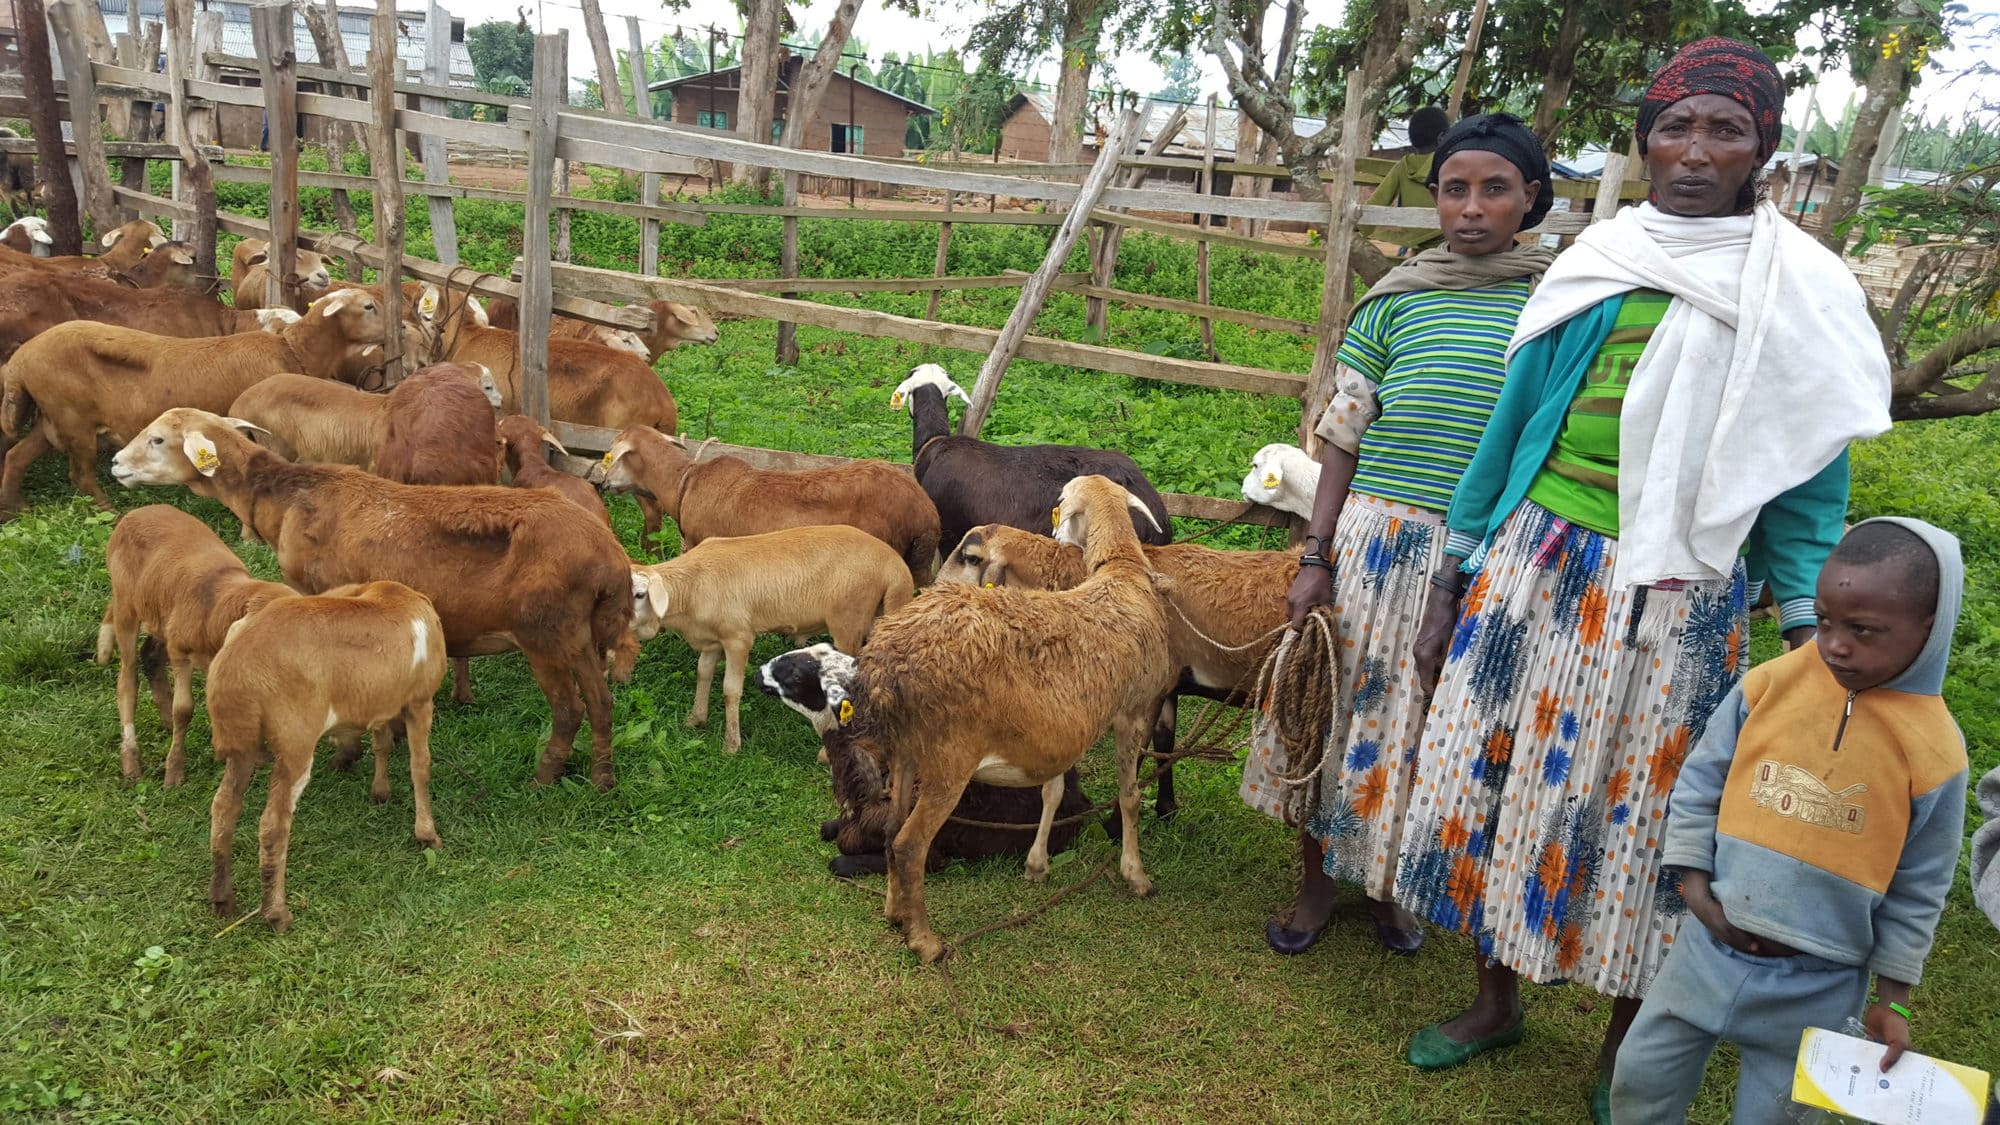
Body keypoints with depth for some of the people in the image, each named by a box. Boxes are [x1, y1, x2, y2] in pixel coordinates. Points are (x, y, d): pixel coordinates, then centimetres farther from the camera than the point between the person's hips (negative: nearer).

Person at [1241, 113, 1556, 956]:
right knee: (1336, 704, 6)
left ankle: (1389, 886, 33)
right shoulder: (1396, 300, 2)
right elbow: (1343, 436, 3)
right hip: (1377, 537, 0)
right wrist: (1315, 559, -2)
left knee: (1430, 727, 10)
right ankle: (1316, 884, 27)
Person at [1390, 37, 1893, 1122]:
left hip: (1675, 598, -2)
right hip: (1534, 564, 3)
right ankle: (1495, 1001, 30)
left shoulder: (1803, 293, 0)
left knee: (1639, 804, 6)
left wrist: (1810, 641, -4)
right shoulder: (1593, 266, 6)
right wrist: (1448, 583, 9)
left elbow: (1805, 483, 3)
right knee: (1501, 773, 7)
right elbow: (1514, 419, 9)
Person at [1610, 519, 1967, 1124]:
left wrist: (1892, 999, 3)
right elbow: (1699, 782, 2)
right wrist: (1695, 887, -5)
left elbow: (1918, 890, -2)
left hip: (1815, 984, -2)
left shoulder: (1934, 749, -12)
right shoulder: (1773, 683, -9)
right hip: (1713, 946, 2)